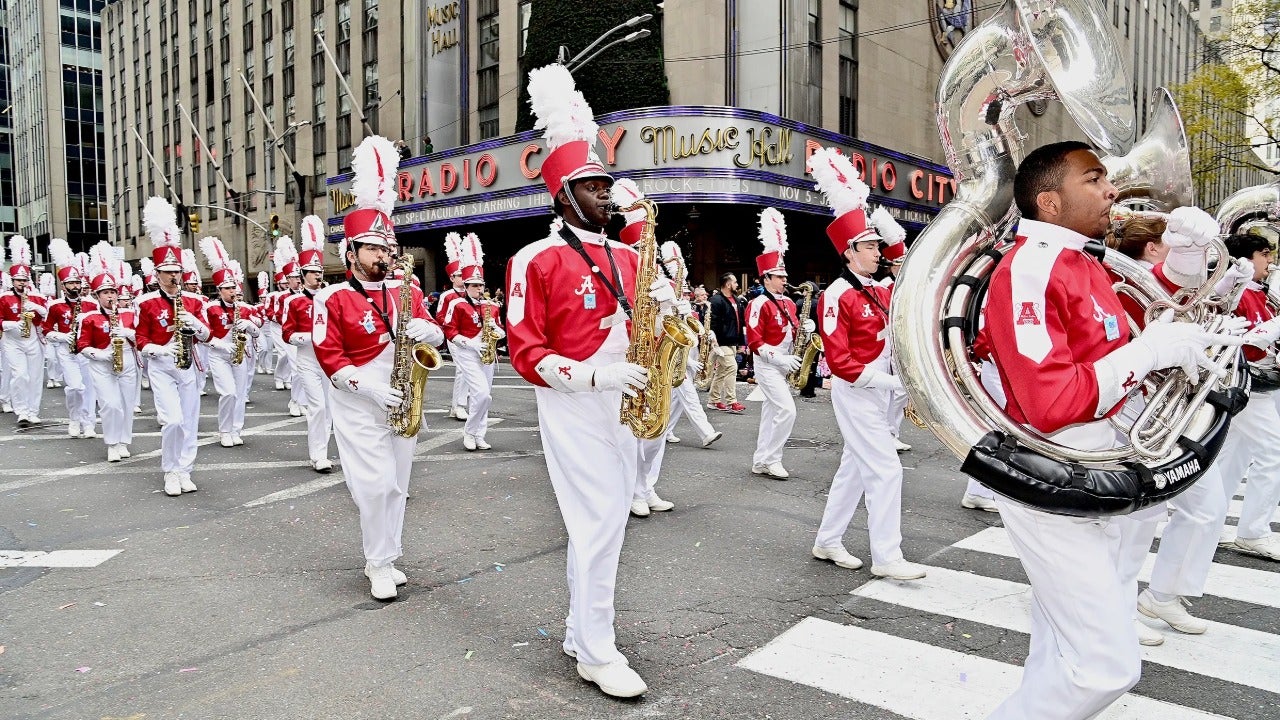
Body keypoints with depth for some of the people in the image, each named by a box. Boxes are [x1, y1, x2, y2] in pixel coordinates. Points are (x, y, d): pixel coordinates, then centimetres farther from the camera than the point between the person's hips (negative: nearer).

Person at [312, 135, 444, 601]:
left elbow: (436, 335, 10)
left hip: (402, 403, 5)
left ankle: (386, 558, 24)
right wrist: (370, 388, -21)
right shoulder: (332, 299, -6)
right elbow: (329, 358, -10)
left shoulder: (405, 290, 7)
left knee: (395, 485, 10)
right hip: (359, 406, -4)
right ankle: (380, 564, 9)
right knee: (374, 485, -8)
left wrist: (427, 331, -14)